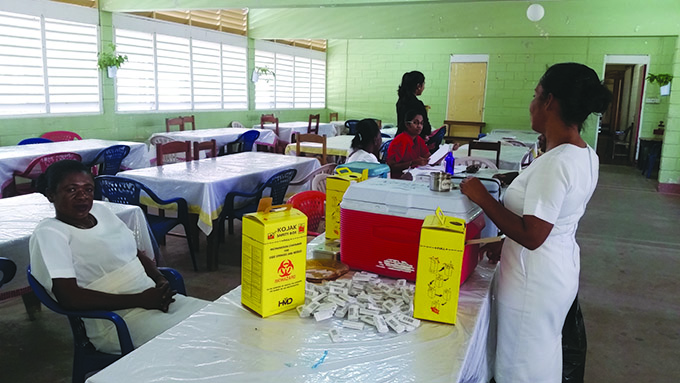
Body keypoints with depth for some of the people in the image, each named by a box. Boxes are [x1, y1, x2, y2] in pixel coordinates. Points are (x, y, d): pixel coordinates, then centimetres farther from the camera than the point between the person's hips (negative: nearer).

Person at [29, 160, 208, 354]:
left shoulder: (101, 210, 14)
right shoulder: (48, 233, -7)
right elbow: (69, 297, -17)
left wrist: (161, 280, -2)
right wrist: (140, 300, -18)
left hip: (152, 299, 7)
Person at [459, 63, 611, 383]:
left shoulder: (555, 163, -27)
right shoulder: (585, 155, 3)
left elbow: (531, 236, -28)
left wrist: (482, 197, -21)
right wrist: (506, 242, 11)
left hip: (535, 281, -9)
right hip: (560, 270, 9)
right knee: (545, 356, 26)